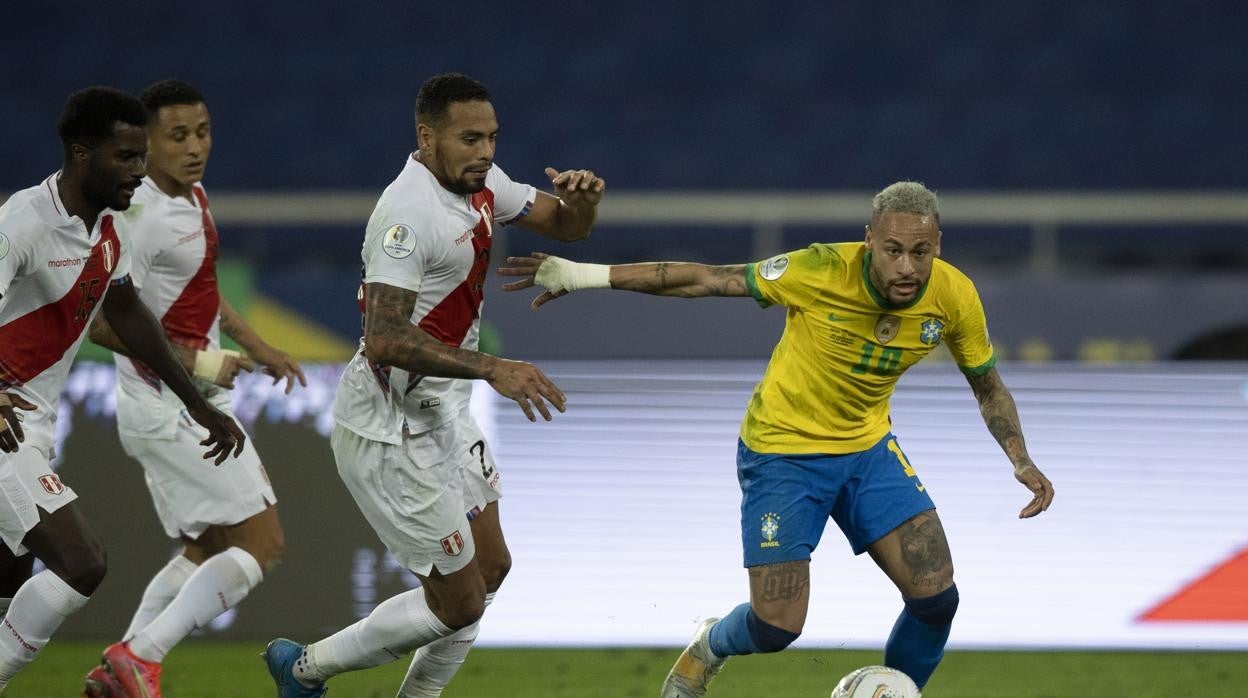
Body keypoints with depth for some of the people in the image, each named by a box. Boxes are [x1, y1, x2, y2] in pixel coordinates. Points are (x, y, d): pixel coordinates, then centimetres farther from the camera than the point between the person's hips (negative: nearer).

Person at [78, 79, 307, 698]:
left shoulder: (192, 198, 10)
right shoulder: (141, 217, -20)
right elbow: (105, 323, -23)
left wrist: (254, 345, 26)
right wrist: (197, 363, -21)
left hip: (194, 405, 10)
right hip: (169, 408, -10)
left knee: (205, 553, 17)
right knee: (261, 544, -10)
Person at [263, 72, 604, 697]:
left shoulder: (480, 184, 3)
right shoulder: (409, 211, -26)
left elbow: (564, 225, 17)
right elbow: (385, 340, -33)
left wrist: (582, 199, -7)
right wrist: (492, 368, -37)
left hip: (440, 412, 10)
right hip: (389, 430, -10)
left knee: (490, 569, 16)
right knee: (458, 603, -2)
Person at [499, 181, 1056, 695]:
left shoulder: (953, 297, -15)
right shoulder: (821, 272, -29)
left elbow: (987, 384, 3)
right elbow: (706, 280, -20)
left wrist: (1021, 461, -11)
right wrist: (585, 274, -20)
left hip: (867, 447, 4)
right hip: (781, 449, -4)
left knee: (936, 596, -11)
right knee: (778, 626, -8)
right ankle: (709, 649, 30)